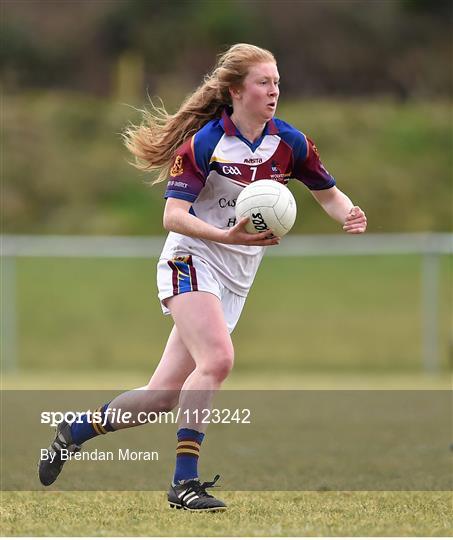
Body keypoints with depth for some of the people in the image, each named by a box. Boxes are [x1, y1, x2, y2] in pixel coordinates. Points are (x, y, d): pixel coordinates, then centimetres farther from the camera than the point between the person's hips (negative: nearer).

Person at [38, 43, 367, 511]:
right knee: (218, 359, -29)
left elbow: (327, 193, 12)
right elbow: (173, 216, -16)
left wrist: (348, 215, -12)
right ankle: (184, 481, -24)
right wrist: (226, 236, -32)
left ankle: (74, 432, 22)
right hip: (193, 262, -5)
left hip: (235, 280, 5)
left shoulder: (289, 143, 0)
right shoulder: (204, 143, -13)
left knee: (164, 396, 2)